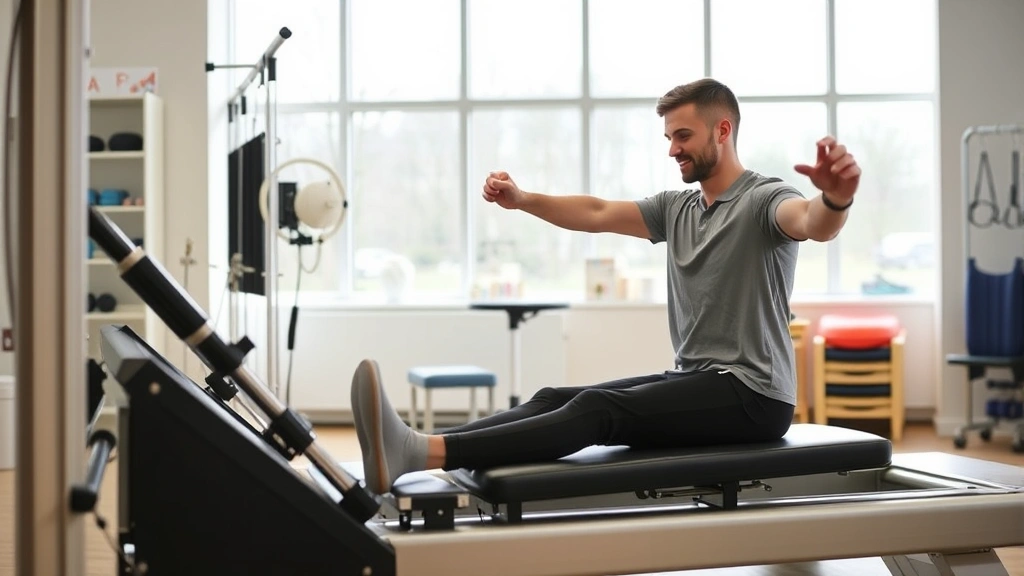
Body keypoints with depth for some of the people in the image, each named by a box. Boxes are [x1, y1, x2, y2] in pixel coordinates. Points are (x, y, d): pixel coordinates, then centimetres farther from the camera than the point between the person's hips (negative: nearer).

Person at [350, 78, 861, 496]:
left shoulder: (764, 200, -10)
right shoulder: (677, 208, 16)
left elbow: (813, 224, -32)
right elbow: (597, 215, 15)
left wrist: (836, 199, -55)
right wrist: (522, 200, 5)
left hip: (751, 394, -8)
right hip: (693, 381, 9)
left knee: (600, 408, -29)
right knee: (556, 399, -11)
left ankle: (427, 454, -46)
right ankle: (418, 452, -28)